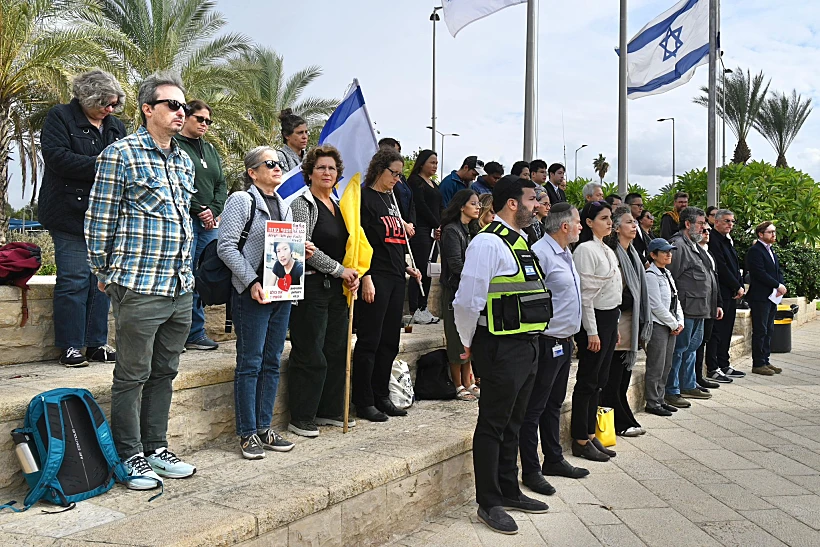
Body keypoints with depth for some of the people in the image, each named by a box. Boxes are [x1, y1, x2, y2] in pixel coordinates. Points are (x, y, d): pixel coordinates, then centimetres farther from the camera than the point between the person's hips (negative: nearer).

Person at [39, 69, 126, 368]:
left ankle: (97, 343, 15)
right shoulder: (60, 117, -2)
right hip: (72, 215, -6)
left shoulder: (116, 126, 15)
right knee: (74, 280, -4)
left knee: (102, 278, 7)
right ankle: (70, 346, 5)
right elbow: (57, 157, -16)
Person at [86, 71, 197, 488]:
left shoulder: (184, 160, 15)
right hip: (139, 286, -7)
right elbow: (99, 219, -5)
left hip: (181, 287, 7)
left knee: (164, 372, 14)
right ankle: (130, 458, 15)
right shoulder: (121, 154, -7)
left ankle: (156, 449, 26)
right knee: (132, 375, 3)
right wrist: (104, 274, -1)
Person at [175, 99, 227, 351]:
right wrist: (200, 210, -10)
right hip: (184, 220, -6)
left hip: (209, 223, 6)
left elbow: (221, 185, 17)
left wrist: (214, 211, 1)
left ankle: (196, 334, 11)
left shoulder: (210, 149, 21)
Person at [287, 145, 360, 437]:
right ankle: (301, 419, 6)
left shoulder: (338, 205, 16)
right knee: (309, 355, -4)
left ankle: (330, 410, 23)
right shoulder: (302, 204, -7)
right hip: (311, 288, -8)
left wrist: (352, 276, 5)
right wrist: (340, 270, -12)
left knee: (337, 351, 11)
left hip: (336, 289, 8)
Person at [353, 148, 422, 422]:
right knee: (369, 341, -3)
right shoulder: (365, 198, -7)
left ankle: (381, 397, 22)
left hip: (395, 278, 9)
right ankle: (363, 402, 6)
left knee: (389, 341, 12)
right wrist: (366, 278, -19)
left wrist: (407, 268, 18)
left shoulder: (390, 199, 18)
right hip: (375, 280, -8)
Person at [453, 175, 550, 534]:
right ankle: (488, 504, 14)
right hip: (501, 349, -9)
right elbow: (467, 300, -19)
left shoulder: (520, 241, 14)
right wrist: (468, 343, -6)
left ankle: (509, 492, 33)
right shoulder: (489, 242, -16)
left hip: (526, 345, 9)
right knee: (493, 424, 2)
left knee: (512, 423, 19)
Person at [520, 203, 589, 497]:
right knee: (534, 407, -1)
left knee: (554, 404, 20)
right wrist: (536, 334, -19)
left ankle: (554, 460, 32)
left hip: (564, 341, 10)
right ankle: (530, 470, 7)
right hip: (547, 342, -10)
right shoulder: (540, 253, -18)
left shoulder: (565, 253, 15)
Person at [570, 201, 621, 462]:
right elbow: (585, 294, -17)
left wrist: (615, 326, 17)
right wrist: (592, 332, -18)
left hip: (610, 319, 9)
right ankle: (580, 441, 6)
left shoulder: (607, 250, 14)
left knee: (599, 381, 12)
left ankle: (590, 435, 21)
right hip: (594, 320, -9)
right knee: (587, 381, -2)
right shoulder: (586, 249, -13)